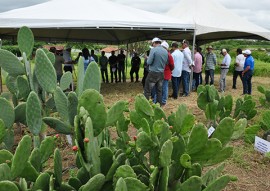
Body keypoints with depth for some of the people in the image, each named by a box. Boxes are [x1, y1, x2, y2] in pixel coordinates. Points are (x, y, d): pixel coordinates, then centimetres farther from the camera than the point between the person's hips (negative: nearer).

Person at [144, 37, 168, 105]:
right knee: (159, 90, 13)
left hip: (153, 73, -6)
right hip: (161, 73, 6)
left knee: (147, 90, 1)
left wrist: (148, 58, 7)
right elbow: (166, 62, 14)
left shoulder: (153, 50, -12)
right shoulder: (166, 51, 5)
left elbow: (149, 62, -13)